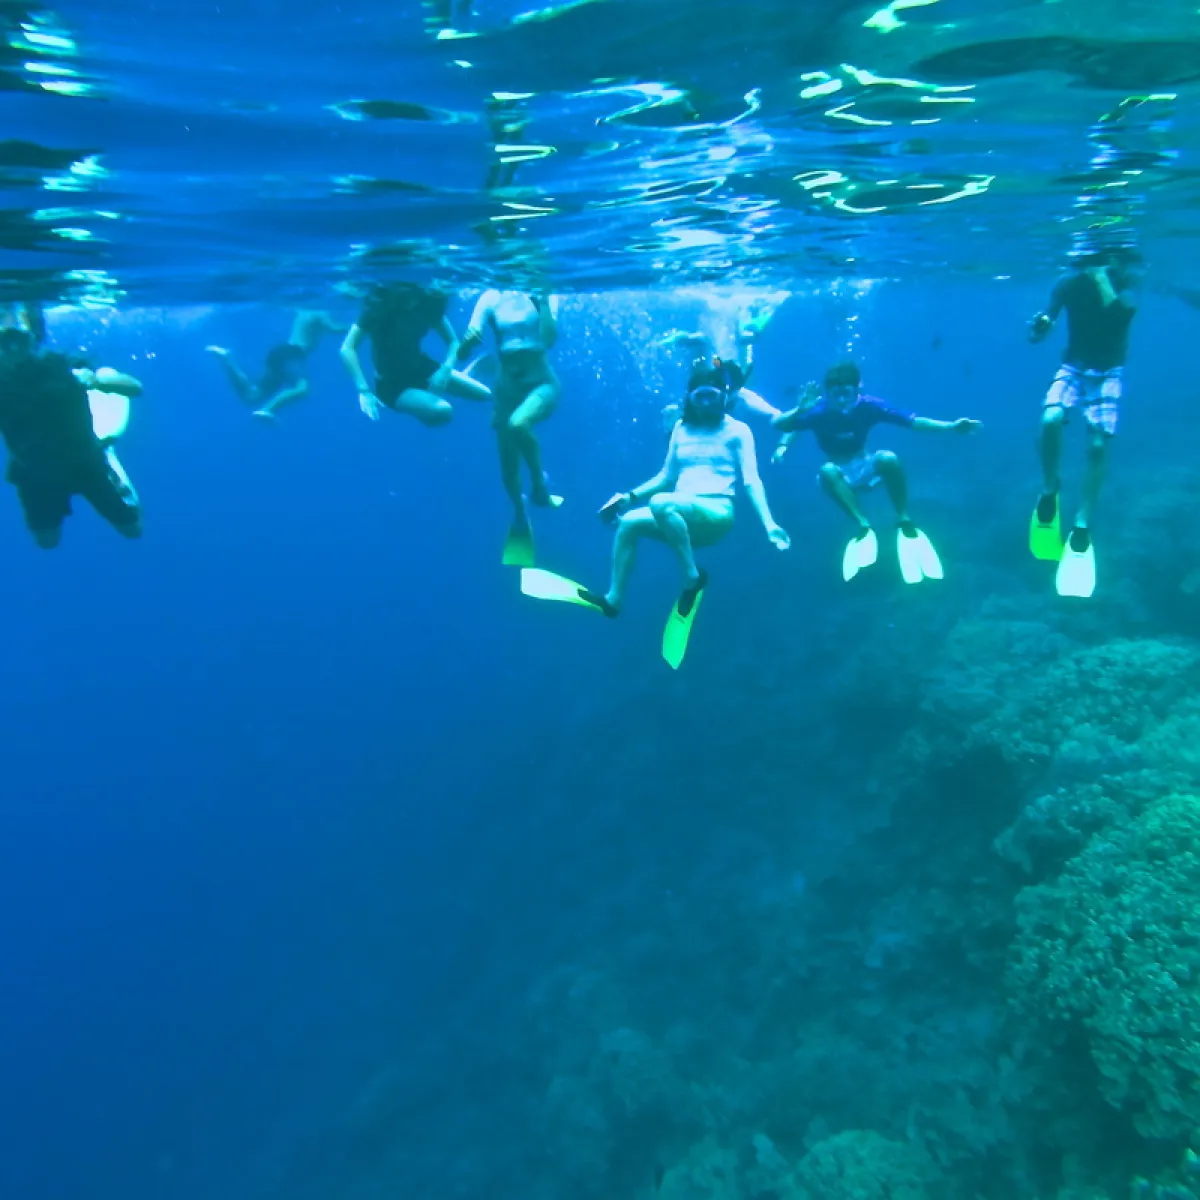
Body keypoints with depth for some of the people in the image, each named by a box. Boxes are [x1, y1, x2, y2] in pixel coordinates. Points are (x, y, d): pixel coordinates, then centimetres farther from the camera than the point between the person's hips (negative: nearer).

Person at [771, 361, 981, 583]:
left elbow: (910, 420, -19)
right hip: (840, 476, -1)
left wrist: (951, 426, -29)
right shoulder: (819, 410, -21)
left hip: (865, 468, 1)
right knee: (827, 471, -38)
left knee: (887, 458, -34)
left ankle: (905, 523, -23)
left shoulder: (867, 406, -16)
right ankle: (864, 527, -35)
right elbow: (778, 424, -29)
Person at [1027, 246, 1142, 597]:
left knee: (1098, 444, -13)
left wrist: (1100, 274, -29)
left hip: (1109, 372, 0)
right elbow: (1039, 333, -6)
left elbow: (1120, 307, -31)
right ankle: (1049, 490, -3)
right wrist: (1040, 325, -28)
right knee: (1051, 420, -27)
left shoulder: (1128, 275, -11)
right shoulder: (1069, 282, -8)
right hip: (1074, 367, 1)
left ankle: (1082, 524, -5)